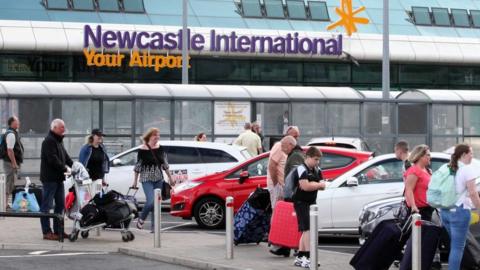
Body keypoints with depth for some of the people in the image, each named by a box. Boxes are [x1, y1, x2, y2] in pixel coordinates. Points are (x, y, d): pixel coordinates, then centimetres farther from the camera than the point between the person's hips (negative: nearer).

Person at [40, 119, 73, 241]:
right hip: (50, 178, -10)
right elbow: (53, 159, -21)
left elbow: (65, 156, 19)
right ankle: (47, 232, -4)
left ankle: (58, 231, 18)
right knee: (47, 205, -5)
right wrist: (65, 169, -19)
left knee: (60, 205, 12)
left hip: (58, 178, 10)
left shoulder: (58, 141, 19)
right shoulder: (49, 141, -13)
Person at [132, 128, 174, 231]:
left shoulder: (160, 148, 5)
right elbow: (138, 166, -4)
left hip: (158, 179, 5)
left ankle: (154, 226, 12)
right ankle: (141, 219, 7)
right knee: (151, 201, -18)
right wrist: (135, 181, -2)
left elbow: (165, 164, 13)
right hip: (147, 180, -5)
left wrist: (170, 178, 14)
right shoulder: (142, 150, -8)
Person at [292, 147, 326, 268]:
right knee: (307, 229, -15)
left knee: (305, 231, 12)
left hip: (311, 203, 9)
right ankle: (308, 258, -18)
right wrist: (318, 184, -10)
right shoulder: (302, 169, -14)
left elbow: (323, 186, 9)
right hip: (301, 203, -9)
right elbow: (305, 186, -26)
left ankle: (299, 258, 20)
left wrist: (313, 184, -12)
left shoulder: (317, 170, 12)